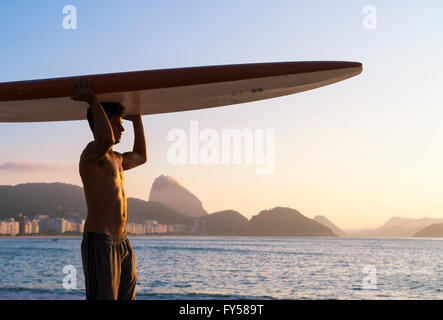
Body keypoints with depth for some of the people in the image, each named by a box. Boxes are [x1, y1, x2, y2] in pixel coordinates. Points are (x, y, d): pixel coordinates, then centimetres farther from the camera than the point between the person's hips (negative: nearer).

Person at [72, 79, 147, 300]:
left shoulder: (115, 159, 21)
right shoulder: (92, 152, -10)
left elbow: (141, 157, 41)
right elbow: (106, 139, -35)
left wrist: (137, 119, 38)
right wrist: (93, 101, -24)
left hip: (121, 242, 10)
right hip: (98, 243, -10)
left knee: (126, 295, 10)